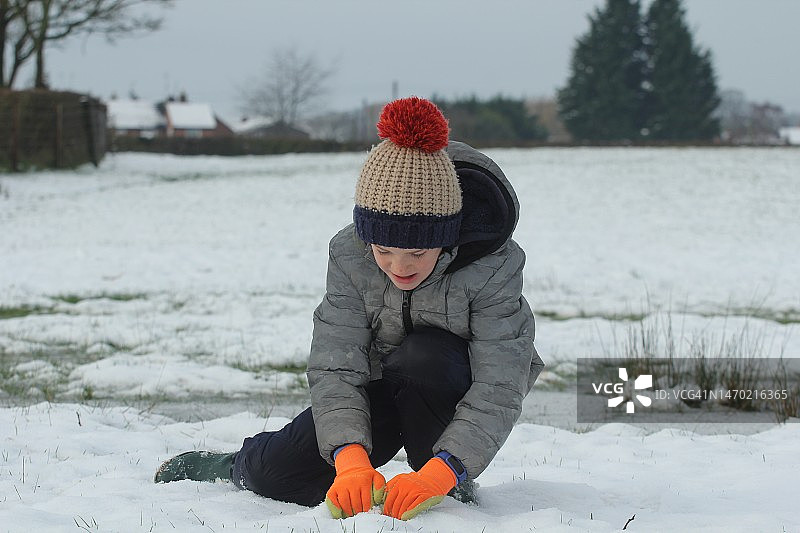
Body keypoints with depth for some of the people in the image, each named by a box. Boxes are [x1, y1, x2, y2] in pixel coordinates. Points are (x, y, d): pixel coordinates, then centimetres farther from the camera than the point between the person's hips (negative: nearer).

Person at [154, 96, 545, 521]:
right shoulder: (350, 256, -21)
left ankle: (451, 488, -14)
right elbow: (336, 366, -25)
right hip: (379, 387, 3)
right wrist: (350, 457, -43)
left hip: (458, 389, -2)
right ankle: (237, 467, 26)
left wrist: (442, 471, -48)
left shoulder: (493, 267, -30)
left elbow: (498, 388, -33)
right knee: (275, 475, -12)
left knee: (423, 355, -36)